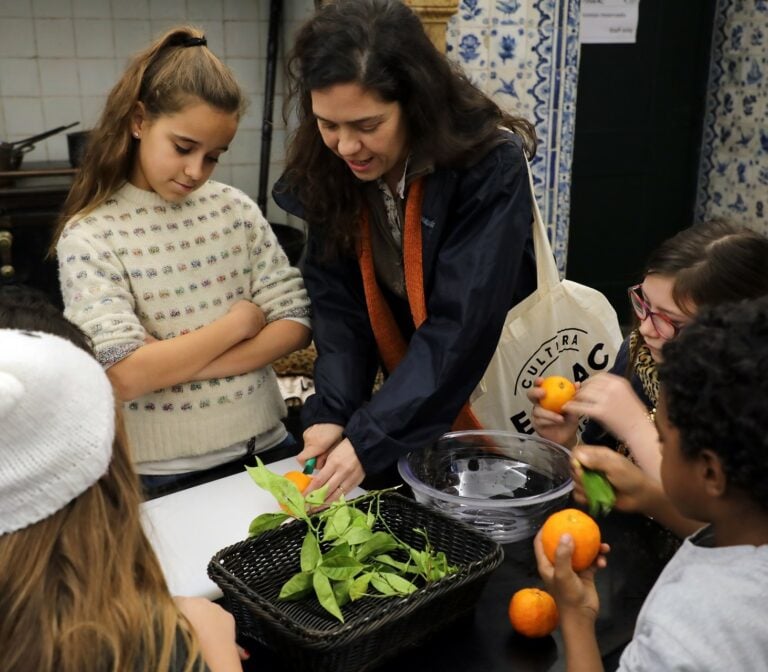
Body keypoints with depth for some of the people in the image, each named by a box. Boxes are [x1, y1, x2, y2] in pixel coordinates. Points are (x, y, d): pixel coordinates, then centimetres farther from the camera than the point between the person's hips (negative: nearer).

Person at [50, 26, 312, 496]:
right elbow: (124, 376, -17)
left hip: (264, 450, 4)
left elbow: (296, 323, -3)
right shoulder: (89, 235, -8)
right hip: (160, 476, -3)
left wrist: (178, 365, -12)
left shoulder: (236, 210, 2)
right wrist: (241, 320, -10)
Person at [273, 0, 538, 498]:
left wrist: (371, 438, -32)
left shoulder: (491, 166, -26)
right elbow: (337, 302, -10)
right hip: (412, 407, 4)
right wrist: (332, 413, -23)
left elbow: (460, 324, -30)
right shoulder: (327, 172, -10)